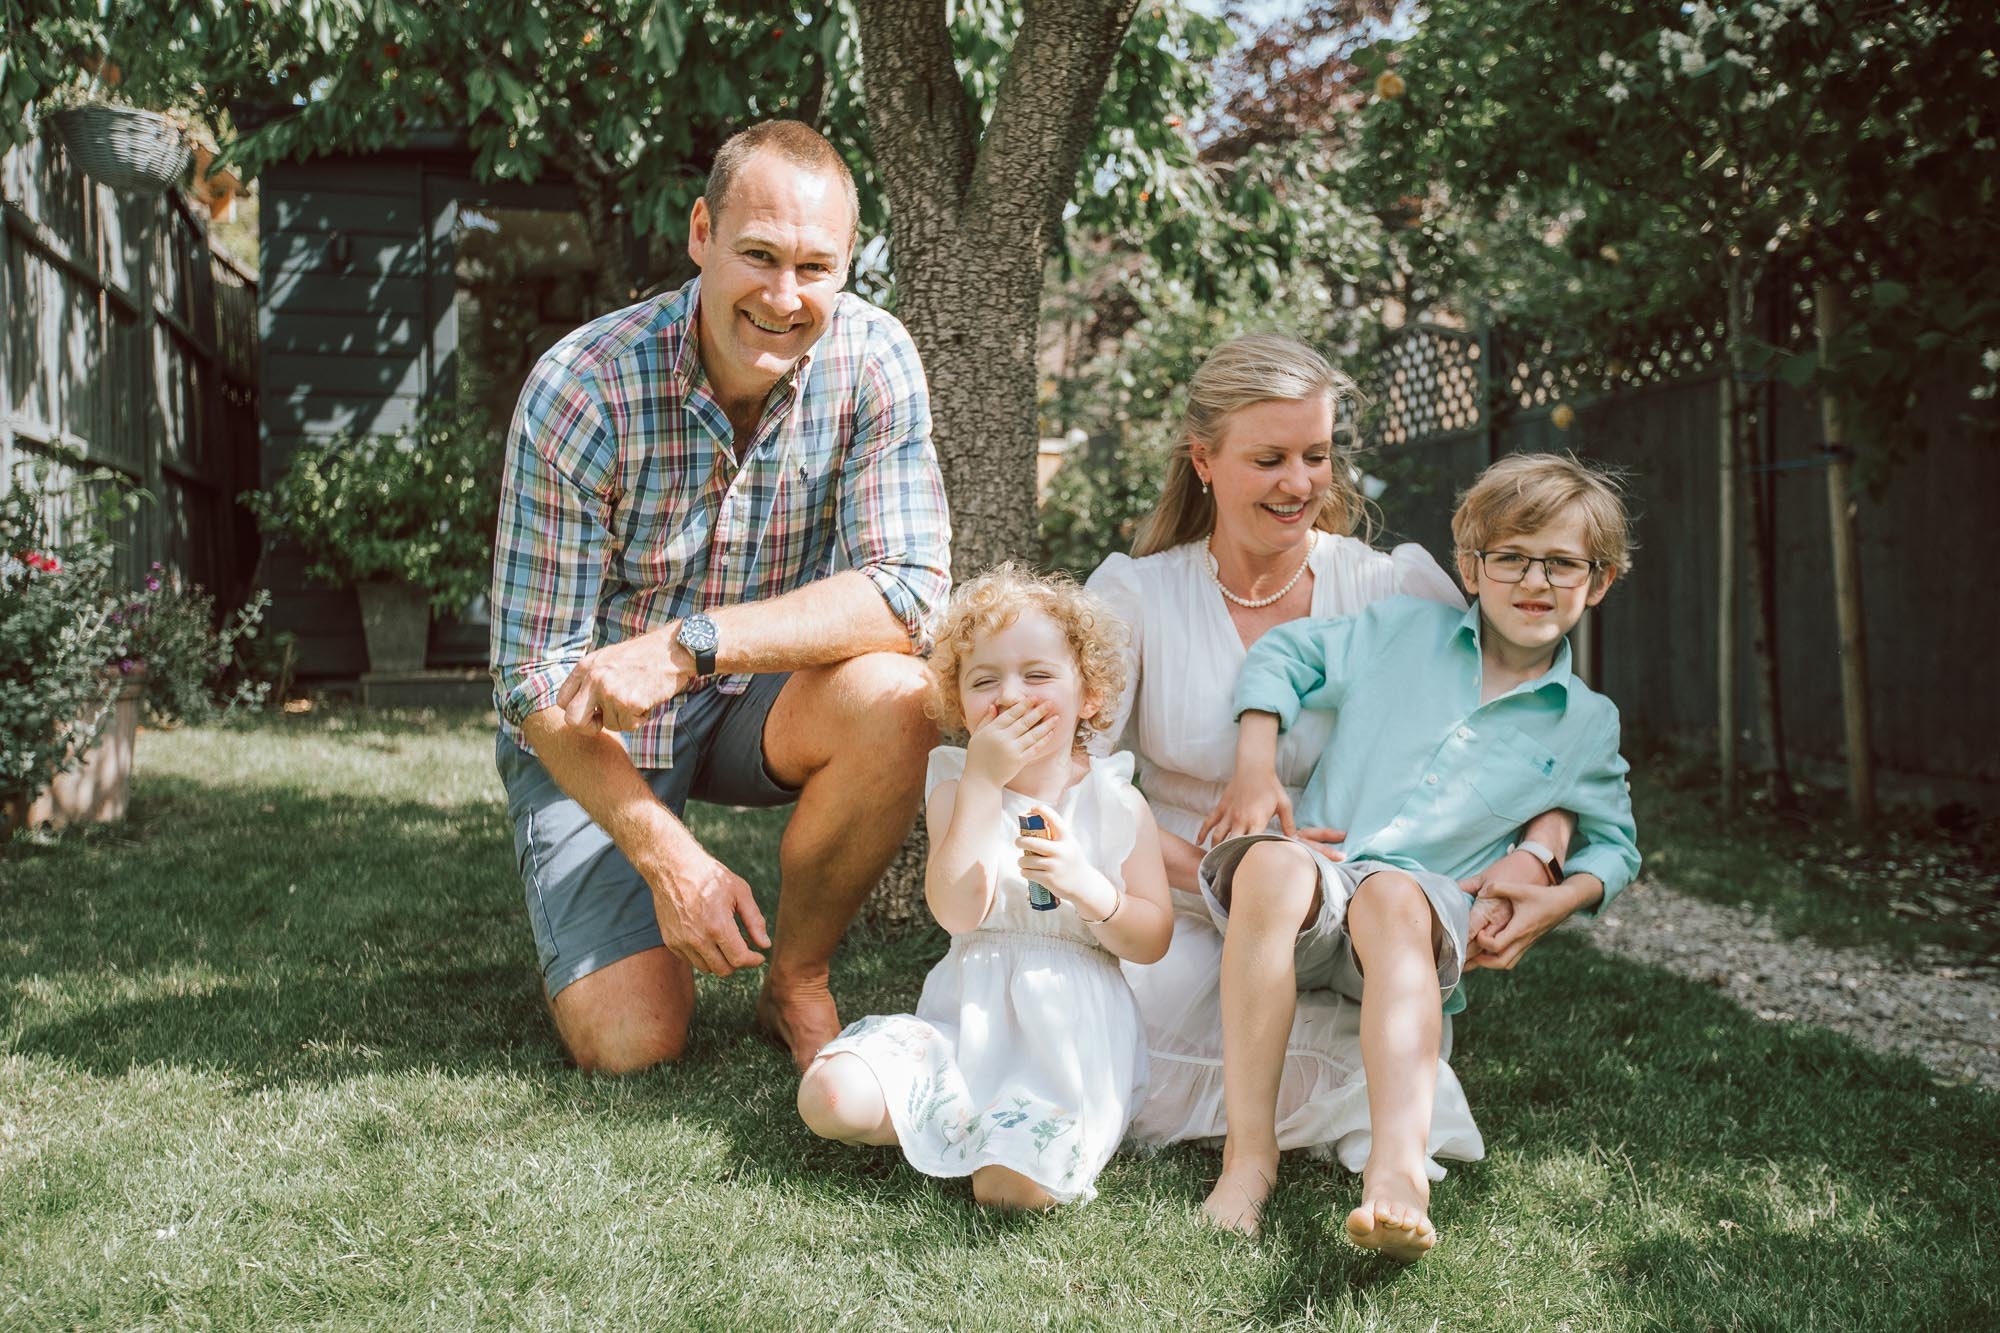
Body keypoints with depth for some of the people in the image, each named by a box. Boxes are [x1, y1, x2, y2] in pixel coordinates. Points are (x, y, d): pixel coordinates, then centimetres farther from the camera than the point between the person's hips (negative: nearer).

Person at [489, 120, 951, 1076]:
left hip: (754, 703, 3)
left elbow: (910, 591, -26)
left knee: (894, 698, -31)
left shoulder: (873, 362, -17)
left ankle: (797, 982, -6)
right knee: (633, 1043, -16)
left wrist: (688, 644, -37)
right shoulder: (582, 389, -24)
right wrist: (669, 855, -29)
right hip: (591, 733, -2)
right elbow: (535, 677, -20)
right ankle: (585, 914, 21)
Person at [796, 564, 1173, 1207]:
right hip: (967, 1018, 2)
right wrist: (983, 781, -19)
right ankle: (980, 1118, 0)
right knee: (830, 1096, -19)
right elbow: (958, 911, -16)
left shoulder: (1114, 803, 0)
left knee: (1021, 1183, -26)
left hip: (1072, 1031, -2)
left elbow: (1153, 941, -2)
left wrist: (1085, 885, -21)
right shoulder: (957, 789, 1)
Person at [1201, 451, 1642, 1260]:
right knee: (1271, 862, -37)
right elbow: (1283, 654, 16)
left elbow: (1613, 845, 24)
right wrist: (1256, 767, 1)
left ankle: (1398, 1167, -53)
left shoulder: (1587, 725, 14)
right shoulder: (1404, 631, 11)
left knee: (1390, 895, -38)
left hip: (1423, 905, 0)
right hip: (1306, 900, 1)